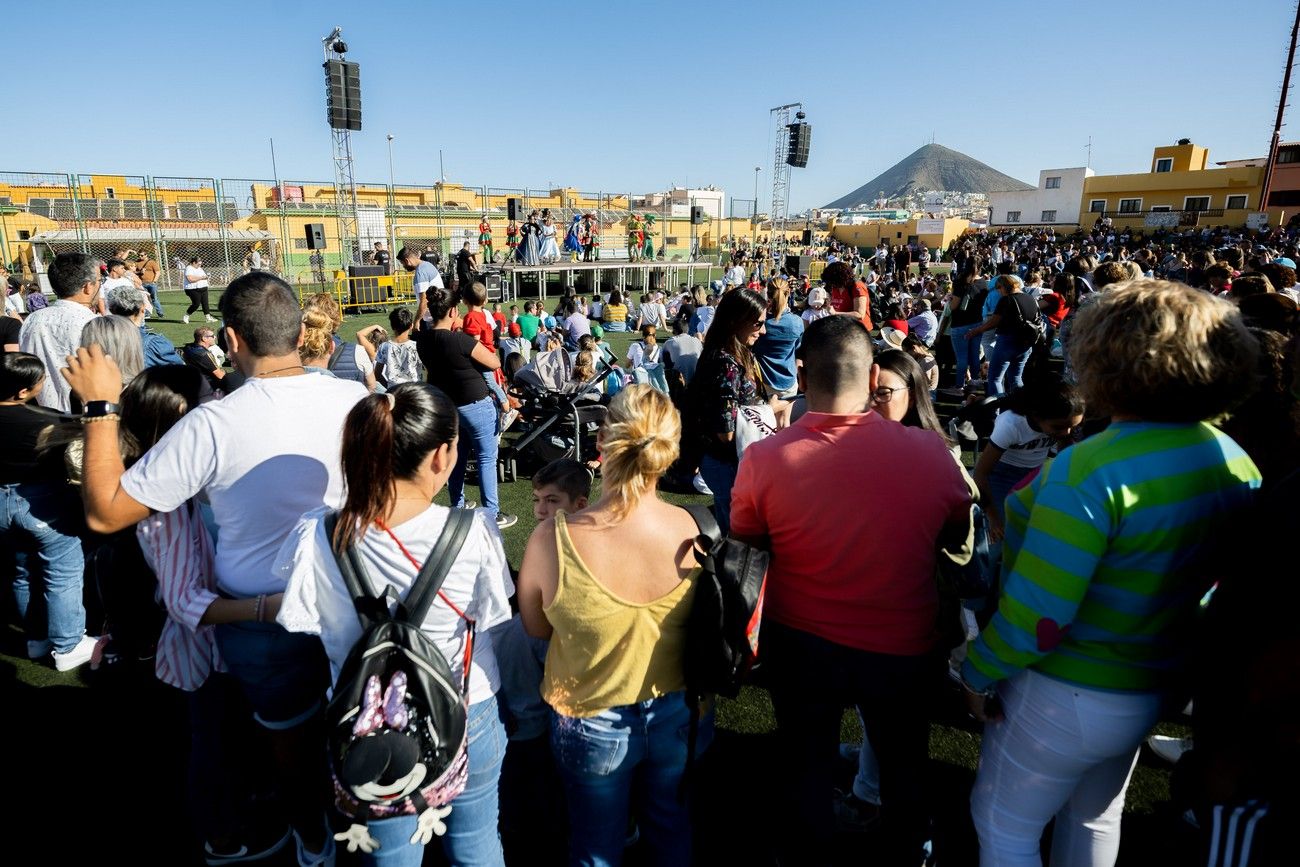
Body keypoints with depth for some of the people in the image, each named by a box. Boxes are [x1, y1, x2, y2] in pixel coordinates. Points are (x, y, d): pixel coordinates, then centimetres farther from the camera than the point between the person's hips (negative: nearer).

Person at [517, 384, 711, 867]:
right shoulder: (694, 531, -24)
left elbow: (536, 628, -9)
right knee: (671, 828, 30)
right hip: (679, 716, 2)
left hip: (591, 723, -1)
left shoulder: (553, 539, -29)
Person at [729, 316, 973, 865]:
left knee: (806, 764, 25)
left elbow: (745, 542, -5)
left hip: (800, 643, 0)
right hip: (901, 646, 1)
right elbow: (956, 537, -3)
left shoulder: (763, 459, -24)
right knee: (904, 764, 29)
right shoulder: (928, 451, -22)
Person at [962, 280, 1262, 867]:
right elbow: (1207, 582, 7)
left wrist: (978, 673, -12)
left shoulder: (1091, 470, -30)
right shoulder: (1236, 463, -6)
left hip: (1067, 696, -7)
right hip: (1159, 688, 7)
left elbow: (1035, 615, -29)